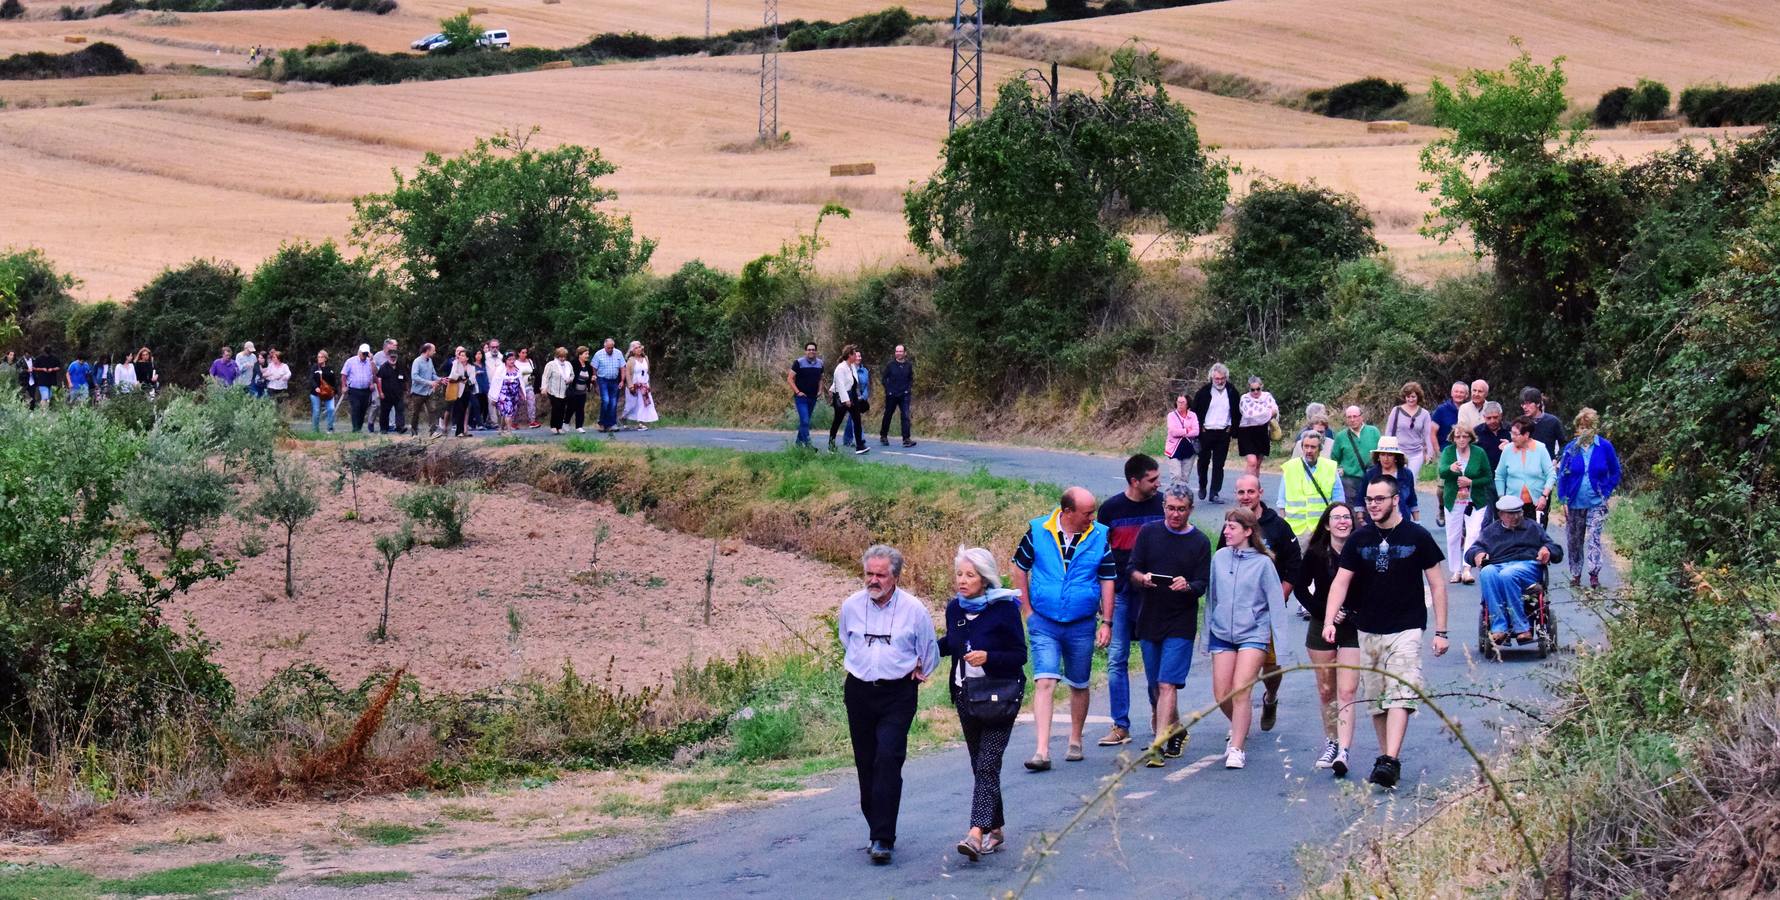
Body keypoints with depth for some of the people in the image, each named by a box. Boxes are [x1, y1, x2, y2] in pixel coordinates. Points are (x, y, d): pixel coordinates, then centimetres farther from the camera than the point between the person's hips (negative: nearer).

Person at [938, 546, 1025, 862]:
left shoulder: (1004, 608, -12)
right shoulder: (955, 608, 5)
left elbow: (1019, 655, -11)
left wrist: (988, 657, -26)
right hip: (966, 695, 6)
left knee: (987, 764, -14)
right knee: (980, 765, 12)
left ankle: (977, 832, -25)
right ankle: (995, 829, 22)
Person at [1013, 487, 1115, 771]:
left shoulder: (1100, 537, -3)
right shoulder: (1038, 531, -6)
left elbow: (1108, 581, 4)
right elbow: (1020, 569, 5)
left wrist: (1107, 623, 0)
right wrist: (1028, 611, 1)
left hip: (1082, 625, 2)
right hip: (1044, 623, -2)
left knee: (1079, 685, 13)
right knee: (1044, 681, -13)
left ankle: (1075, 742, 32)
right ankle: (1042, 751, -17)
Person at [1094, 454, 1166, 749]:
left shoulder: (1162, 505, 1)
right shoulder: (1110, 508, 0)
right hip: (1120, 593, 0)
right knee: (1117, 660, -1)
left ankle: (1159, 714, 24)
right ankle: (1120, 726, 2)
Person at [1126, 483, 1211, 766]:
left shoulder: (1199, 542, 0)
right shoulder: (1148, 533, 5)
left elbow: (1203, 584, -3)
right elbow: (1131, 570, 4)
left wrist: (1188, 586, -26)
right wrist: (1141, 578, -20)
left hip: (1181, 623, -4)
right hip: (1149, 620, 4)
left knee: (1167, 684, -13)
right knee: (1155, 686, 12)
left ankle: (1158, 746, -17)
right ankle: (1175, 731, 33)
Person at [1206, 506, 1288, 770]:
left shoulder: (1263, 563, -6)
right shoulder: (1219, 558, 3)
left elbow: (1275, 602, -3)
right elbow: (1211, 597, 11)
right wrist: (1207, 634, 14)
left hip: (1253, 634, -4)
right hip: (1222, 634, 4)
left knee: (1240, 693, -13)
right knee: (1221, 695, 4)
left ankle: (1237, 749, -6)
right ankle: (1239, 728, 33)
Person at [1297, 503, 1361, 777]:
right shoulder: (1316, 554, -3)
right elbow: (1301, 588, 5)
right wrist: (1323, 611, -7)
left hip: (1353, 629, -2)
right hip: (1321, 627, 2)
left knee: (1346, 692, -11)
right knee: (1326, 691, 11)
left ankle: (1343, 752, -17)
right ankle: (1330, 743, 27)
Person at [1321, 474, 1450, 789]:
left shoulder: (1417, 536, -3)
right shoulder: (1360, 539, 5)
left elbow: (1436, 584, 2)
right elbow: (1341, 581, 3)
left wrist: (1440, 631, -2)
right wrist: (1329, 620, -13)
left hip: (1406, 630, -4)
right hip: (1368, 631, 4)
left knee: (1399, 696, -16)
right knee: (1376, 700, 8)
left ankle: (1390, 761, -25)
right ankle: (1386, 757, 19)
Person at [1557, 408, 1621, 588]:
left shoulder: (1605, 447, -4)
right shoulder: (1570, 448, 0)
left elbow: (1615, 472, 7)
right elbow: (1562, 475, 5)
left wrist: (1606, 493, 0)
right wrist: (1564, 500, 0)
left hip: (1596, 503, -3)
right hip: (1575, 504, 3)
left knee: (1593, 537, -15)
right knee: (1574, 540, 9)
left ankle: (1594, 573, -19)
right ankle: (1575, 574, 21)